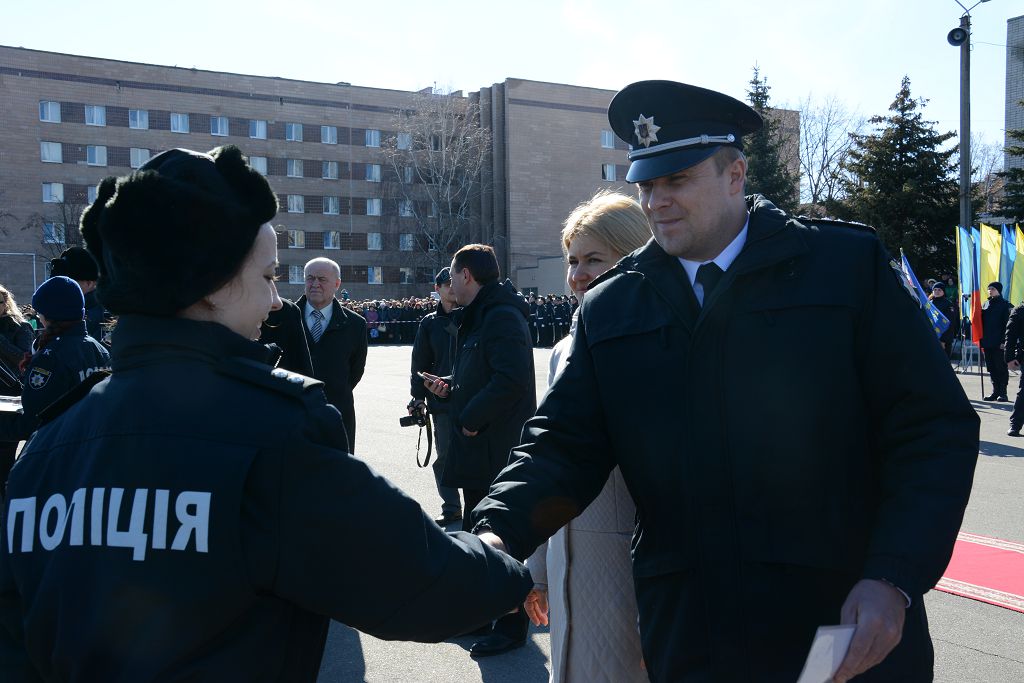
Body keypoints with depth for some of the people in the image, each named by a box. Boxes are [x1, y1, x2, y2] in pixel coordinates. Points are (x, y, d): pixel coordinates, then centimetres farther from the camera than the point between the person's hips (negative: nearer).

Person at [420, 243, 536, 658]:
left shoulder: (502, 316, -16)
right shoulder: (478, 316, 16)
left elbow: (511, 380, -27)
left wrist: (471, 418, -19)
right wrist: (450, 388, 8)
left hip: (496, 449, -11)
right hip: (479, 450, 11)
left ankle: (511, 627, 9)